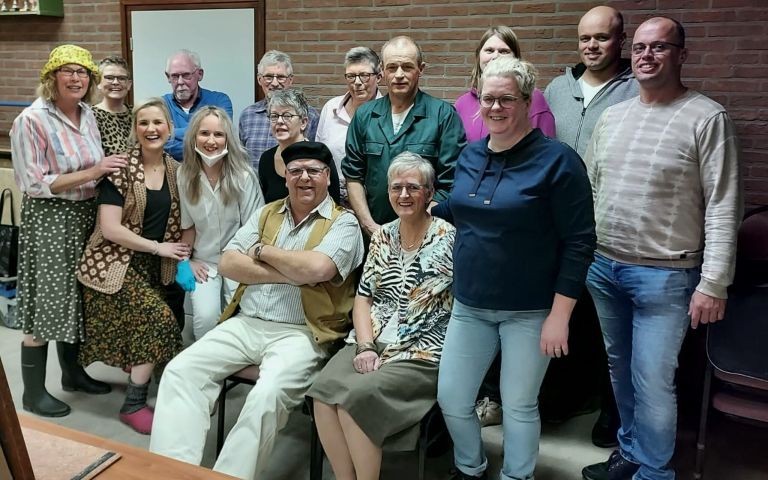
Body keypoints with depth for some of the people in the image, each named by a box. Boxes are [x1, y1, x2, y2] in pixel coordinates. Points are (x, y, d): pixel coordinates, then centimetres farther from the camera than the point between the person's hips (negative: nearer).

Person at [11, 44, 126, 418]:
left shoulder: (87, 114, 6)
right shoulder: (32, 120, -14)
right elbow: (34, 184, -18)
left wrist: (109, 169, 0)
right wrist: (92, 173, -21)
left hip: (85, 216, 7)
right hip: (48, 220, -6)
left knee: (75, 297, 17)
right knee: (45, 303, 1)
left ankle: (72, 371, 34)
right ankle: (33, 392, 15)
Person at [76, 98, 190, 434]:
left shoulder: (175, 170, 5)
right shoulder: (120, 170, -13)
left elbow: (179, 220, 13)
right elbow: (110, 229, -18)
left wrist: (183, 257, -2)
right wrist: (158, 247, -14)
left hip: (153, 265, 6)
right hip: (116, 263, -6)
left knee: (140, 329, 2)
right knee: (159, 321, -18)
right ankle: (133, 405, -3)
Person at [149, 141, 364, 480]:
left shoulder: (343, 222, 0)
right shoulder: (267, 213, 16)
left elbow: (316, 268, -20)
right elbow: (228, 264, 5)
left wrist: (261, 250, -4)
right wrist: (291, 274, -7)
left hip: (300, 333, -5)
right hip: (246, 324, 6)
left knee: (267, 395, -31)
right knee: (180, 371, -12)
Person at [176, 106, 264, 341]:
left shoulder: (243, 175, -10)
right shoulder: (184, 175, -3)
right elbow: (187, 224, 7)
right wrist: (184, 261, -1)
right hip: (203, 262, 1)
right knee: (206, 316, -20)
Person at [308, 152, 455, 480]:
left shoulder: (448, 238, -5)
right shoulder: (382, 236, 13)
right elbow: (363, 296, 12)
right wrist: (366, 347, -5)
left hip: (423, 354, -5)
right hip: (373, 343, 5)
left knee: (355, 397, -27)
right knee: (324, 391, -21)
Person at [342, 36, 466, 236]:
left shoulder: (444, 115, -6)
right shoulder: (364, 115, 5)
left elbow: (449, 184, -9)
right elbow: (353, 176, 7)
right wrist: (369, 225, -3)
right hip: (373, 233, 3)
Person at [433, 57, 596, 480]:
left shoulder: (557, 160, -13)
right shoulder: (469, 156, 6)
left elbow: (579, 242, -14)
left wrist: (559, 315, -15)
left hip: (529, 311, -5)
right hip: (469, 304, 6)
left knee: (519, 406, 9)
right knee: (450, 399, 11)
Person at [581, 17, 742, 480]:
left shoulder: (707, 118, -9)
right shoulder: (612, 116, 8)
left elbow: (723, 208, -13)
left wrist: (713, 283, -17)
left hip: (664, 275, -6)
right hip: (602, 267, 6)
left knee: (652, 382, -1)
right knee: (620, 370, 18)